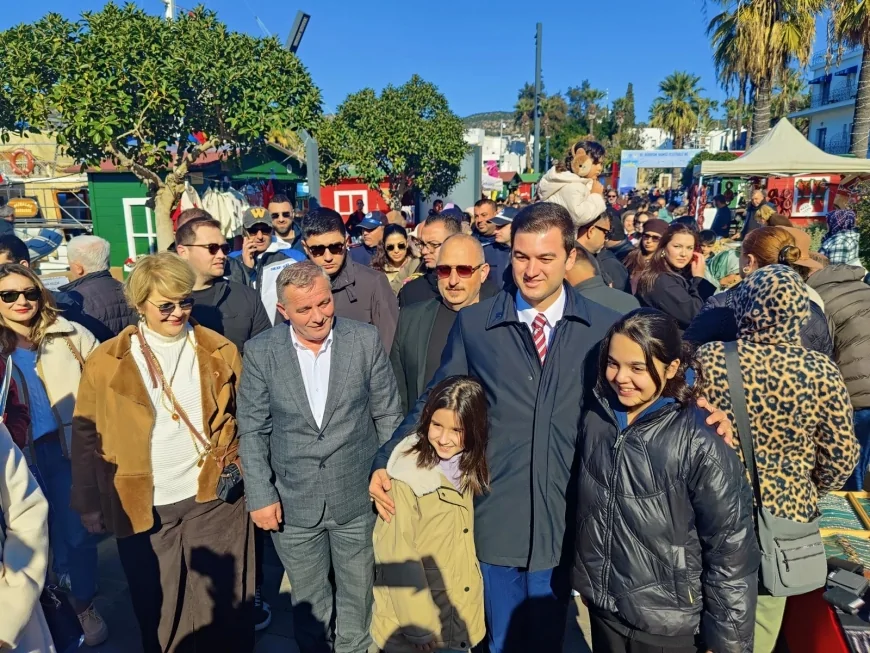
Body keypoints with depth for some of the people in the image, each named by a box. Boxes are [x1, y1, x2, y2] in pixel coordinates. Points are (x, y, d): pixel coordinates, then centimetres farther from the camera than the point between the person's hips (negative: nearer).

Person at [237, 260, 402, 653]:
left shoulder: (366, 340, -10)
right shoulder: (260, 351, -8)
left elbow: (388, 416, -2)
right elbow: (252, 430, -4)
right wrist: (260, 496, -6)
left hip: (358, 496, 0)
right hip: (292, 502, 0)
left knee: (357, 595, 19)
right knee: (308, 599, 21)